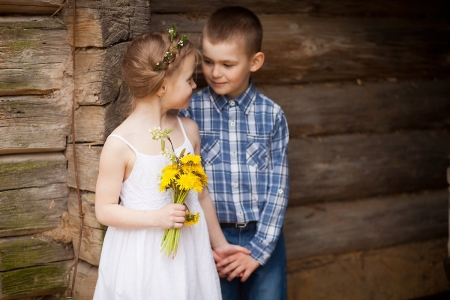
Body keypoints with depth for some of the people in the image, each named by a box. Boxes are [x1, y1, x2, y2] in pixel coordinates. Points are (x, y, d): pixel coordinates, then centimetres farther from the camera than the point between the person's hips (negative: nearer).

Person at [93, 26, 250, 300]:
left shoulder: (189, 130, 1)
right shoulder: (120, 144, -15)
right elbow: (104, 210, -11)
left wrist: (219, 243, 18)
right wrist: (156, 218, -22)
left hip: (188, 253, 5)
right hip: (142, 260, -4)